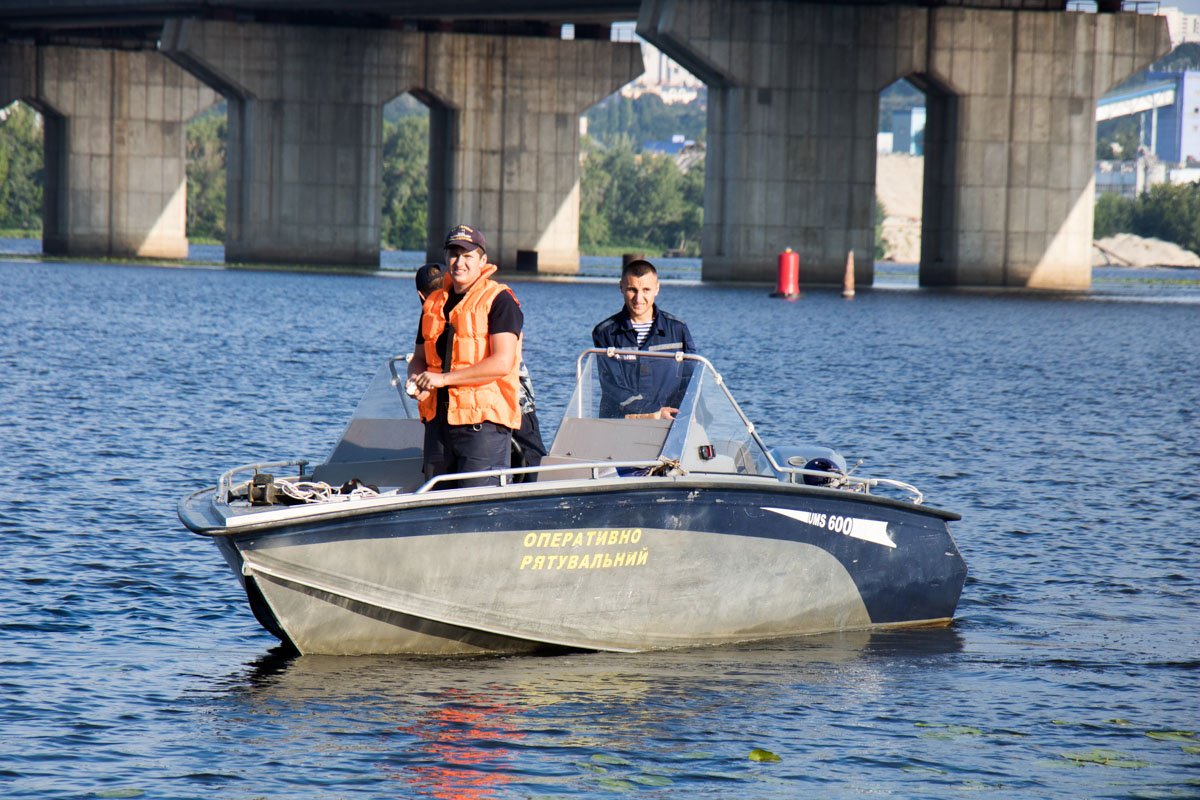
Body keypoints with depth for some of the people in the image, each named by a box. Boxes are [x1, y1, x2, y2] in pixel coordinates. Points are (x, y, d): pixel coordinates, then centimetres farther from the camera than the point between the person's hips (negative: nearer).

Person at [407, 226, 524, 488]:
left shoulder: (499, 300, -4)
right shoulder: (434, 303, 17)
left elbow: (502, 363, -15)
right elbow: (420, 357, 25)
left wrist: (444, 378, -17)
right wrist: (416, 379, 0)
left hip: (483, 420, -7)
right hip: (438, 421, 7)